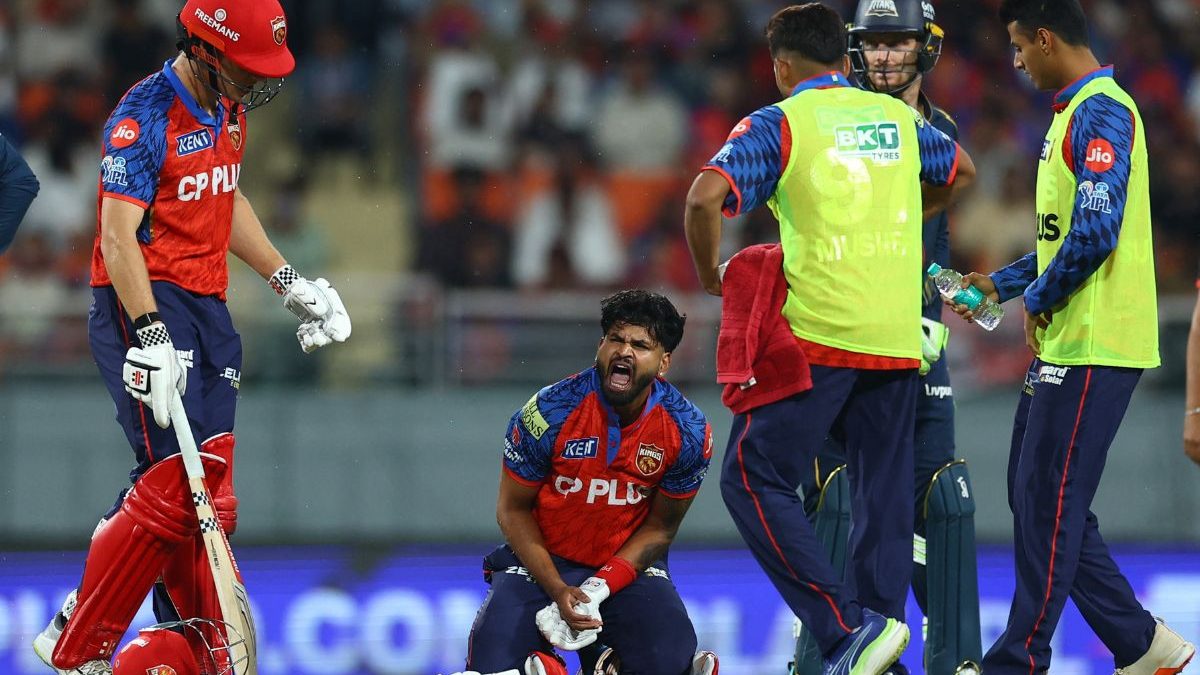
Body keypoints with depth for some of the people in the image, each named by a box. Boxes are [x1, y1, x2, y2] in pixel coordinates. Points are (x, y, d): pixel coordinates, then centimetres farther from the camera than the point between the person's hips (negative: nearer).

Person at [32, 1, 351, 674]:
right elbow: (119, 235, -23)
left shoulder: (229, 109, 13)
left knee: (211, 496, 9)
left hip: (208, 312, 9)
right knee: (174, 484, -16)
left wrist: (290, 282, 27)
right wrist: (151, 335, -32)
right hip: (145, 306, -9)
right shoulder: (146, 118, -16)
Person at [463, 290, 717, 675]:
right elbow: (513, 510, -7)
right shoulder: (547, 414, -18)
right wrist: (559, 591, -19)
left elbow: (660, 528, -3)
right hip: (542, 557, -1)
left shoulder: (689, 433, -12)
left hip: (628, 561, 1)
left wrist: (599, 589, -17)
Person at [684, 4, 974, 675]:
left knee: (754, 480, 0)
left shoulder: (777, 124, -1)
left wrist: (710, 274, 0)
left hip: (818, 335, -5)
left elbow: (707, 197, -16)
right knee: (884, 494, 11)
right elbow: (961, 172, 34)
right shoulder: (899, 118, 14)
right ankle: (881, 621, 10)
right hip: (898, 339, 5)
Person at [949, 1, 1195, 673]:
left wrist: (1039, 299, -11)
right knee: (1036, 498, 12)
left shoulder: (1101, 113, -14)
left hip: (1093, 349, -10)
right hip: (1063, 344, 10)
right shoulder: (1074, 113, 18)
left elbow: (1096, 232, -23)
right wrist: (1001, 284, 24)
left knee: (1049, 504, -6)